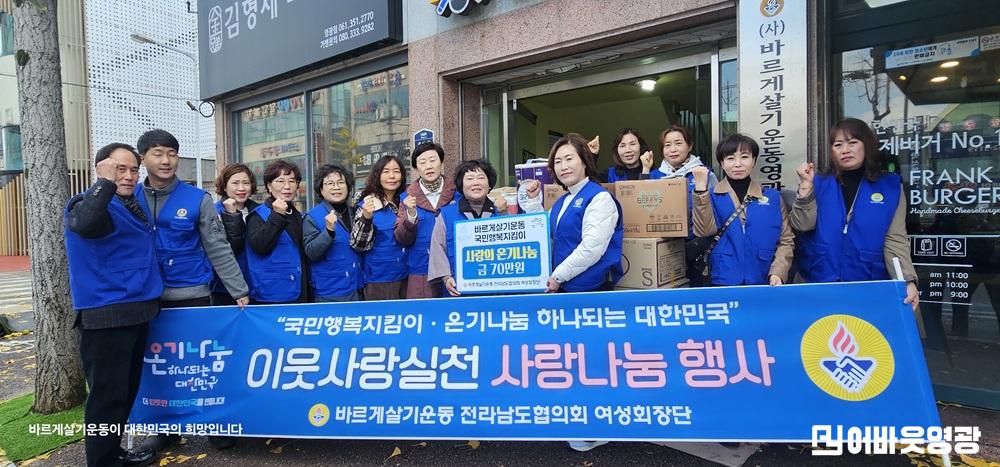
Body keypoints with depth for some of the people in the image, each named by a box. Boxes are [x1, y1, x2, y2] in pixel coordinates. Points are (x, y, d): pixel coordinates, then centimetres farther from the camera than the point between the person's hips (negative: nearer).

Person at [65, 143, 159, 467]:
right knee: (108, 394, -3)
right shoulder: (91, 204, -13)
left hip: (136, 311, 9)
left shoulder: (132, 205, 13)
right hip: (106, 315, -9)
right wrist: (105, 182, -40)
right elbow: (83, 223, -37)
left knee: (127, 389, 19)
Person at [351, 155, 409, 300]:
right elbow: (359, 245, -14)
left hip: (405, 276, 4)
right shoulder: (368, 204, -9)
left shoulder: (406, 200, 3)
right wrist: (366, 217, -29)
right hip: (379, 279, -4)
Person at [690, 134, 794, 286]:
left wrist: (777, 273, -10)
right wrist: (701, 188, -19)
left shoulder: (773, 198, 7)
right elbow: (704, 231, -14)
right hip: (723, 281, -1)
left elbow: (786, 241, 5)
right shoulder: (710, 197, 2)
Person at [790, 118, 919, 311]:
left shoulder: (890, 187, 3)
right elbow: (802, 225, -8)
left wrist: (907, 280, -16)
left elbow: (895, 240, -4)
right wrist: (805, 186, -16)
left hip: (870, 285, 0)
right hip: (818, 283, 0)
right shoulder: (819, 184, 4)